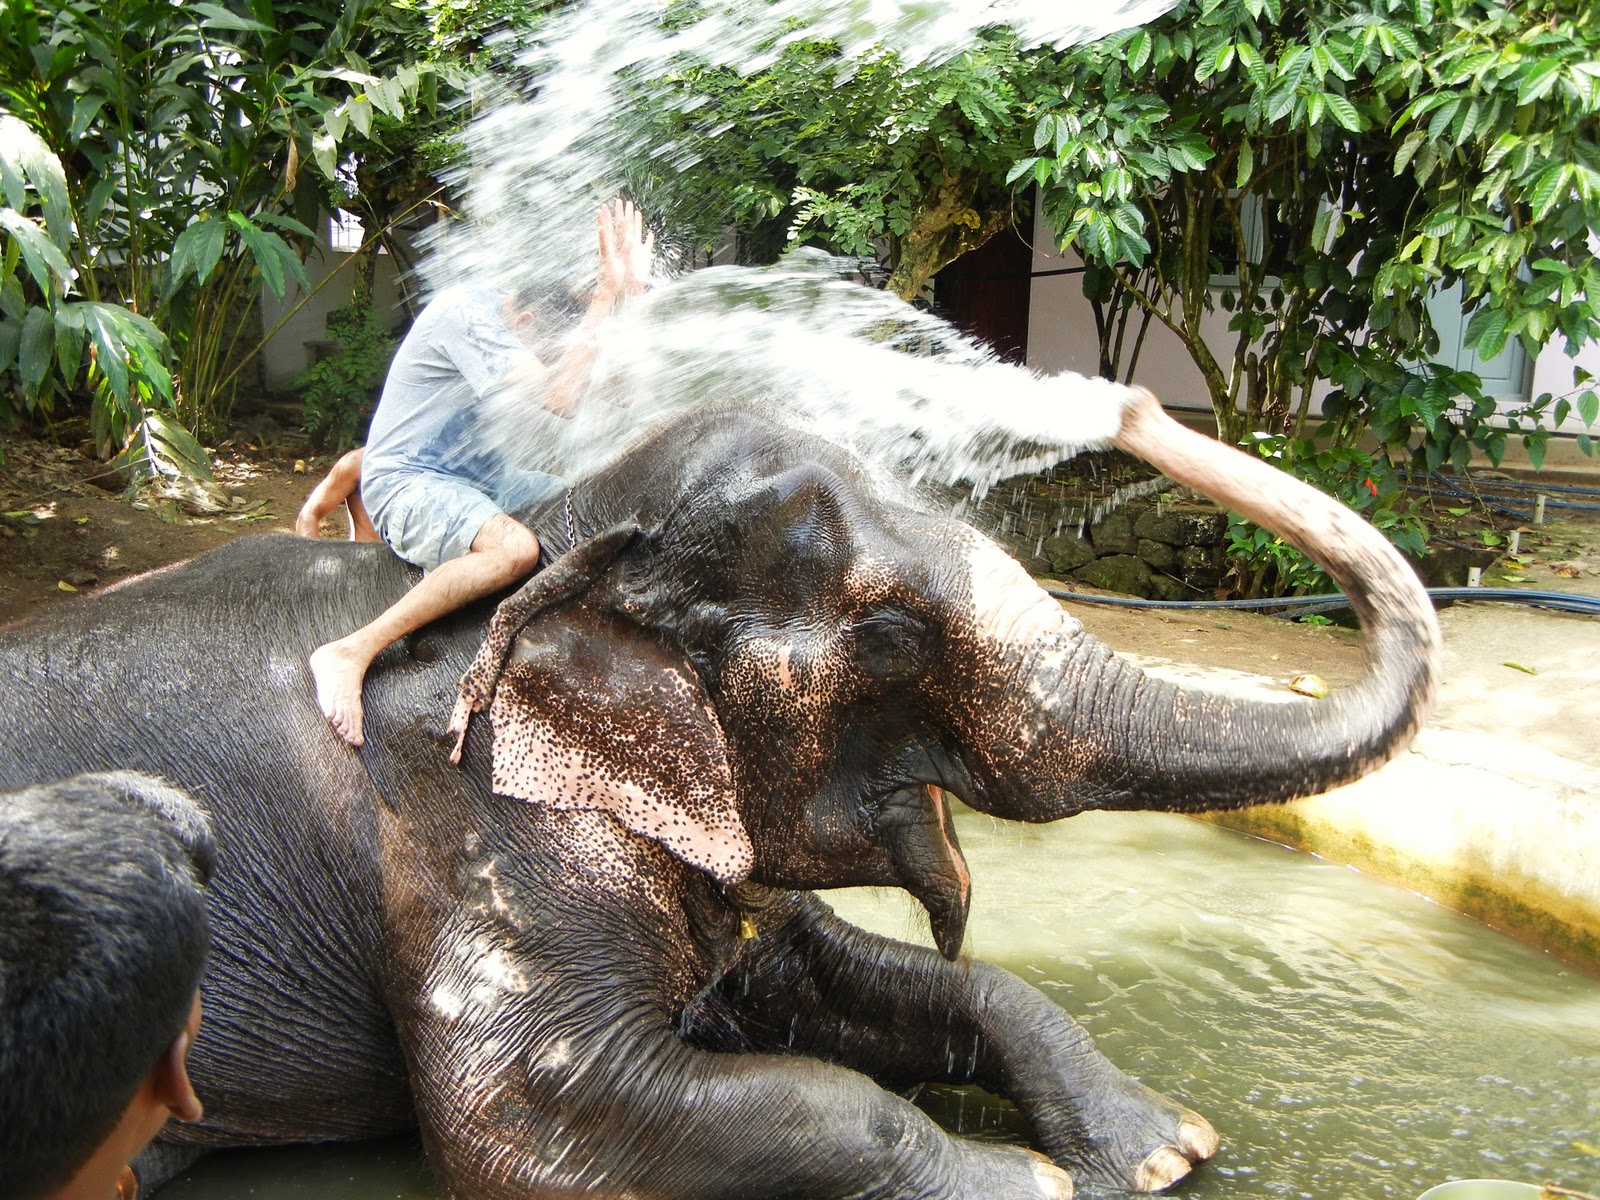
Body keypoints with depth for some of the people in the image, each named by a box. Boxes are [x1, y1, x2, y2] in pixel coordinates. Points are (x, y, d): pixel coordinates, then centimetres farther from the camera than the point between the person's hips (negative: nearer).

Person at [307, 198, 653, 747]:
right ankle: (350, 653, -34)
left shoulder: (528, 325, 8)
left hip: (478, 478, 10)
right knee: (514, 548, -37)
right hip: (407, 481, -10)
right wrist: (606, 297, -25)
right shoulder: (467, 311, -19)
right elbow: (554, 399, -28)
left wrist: (630, 289, -6)